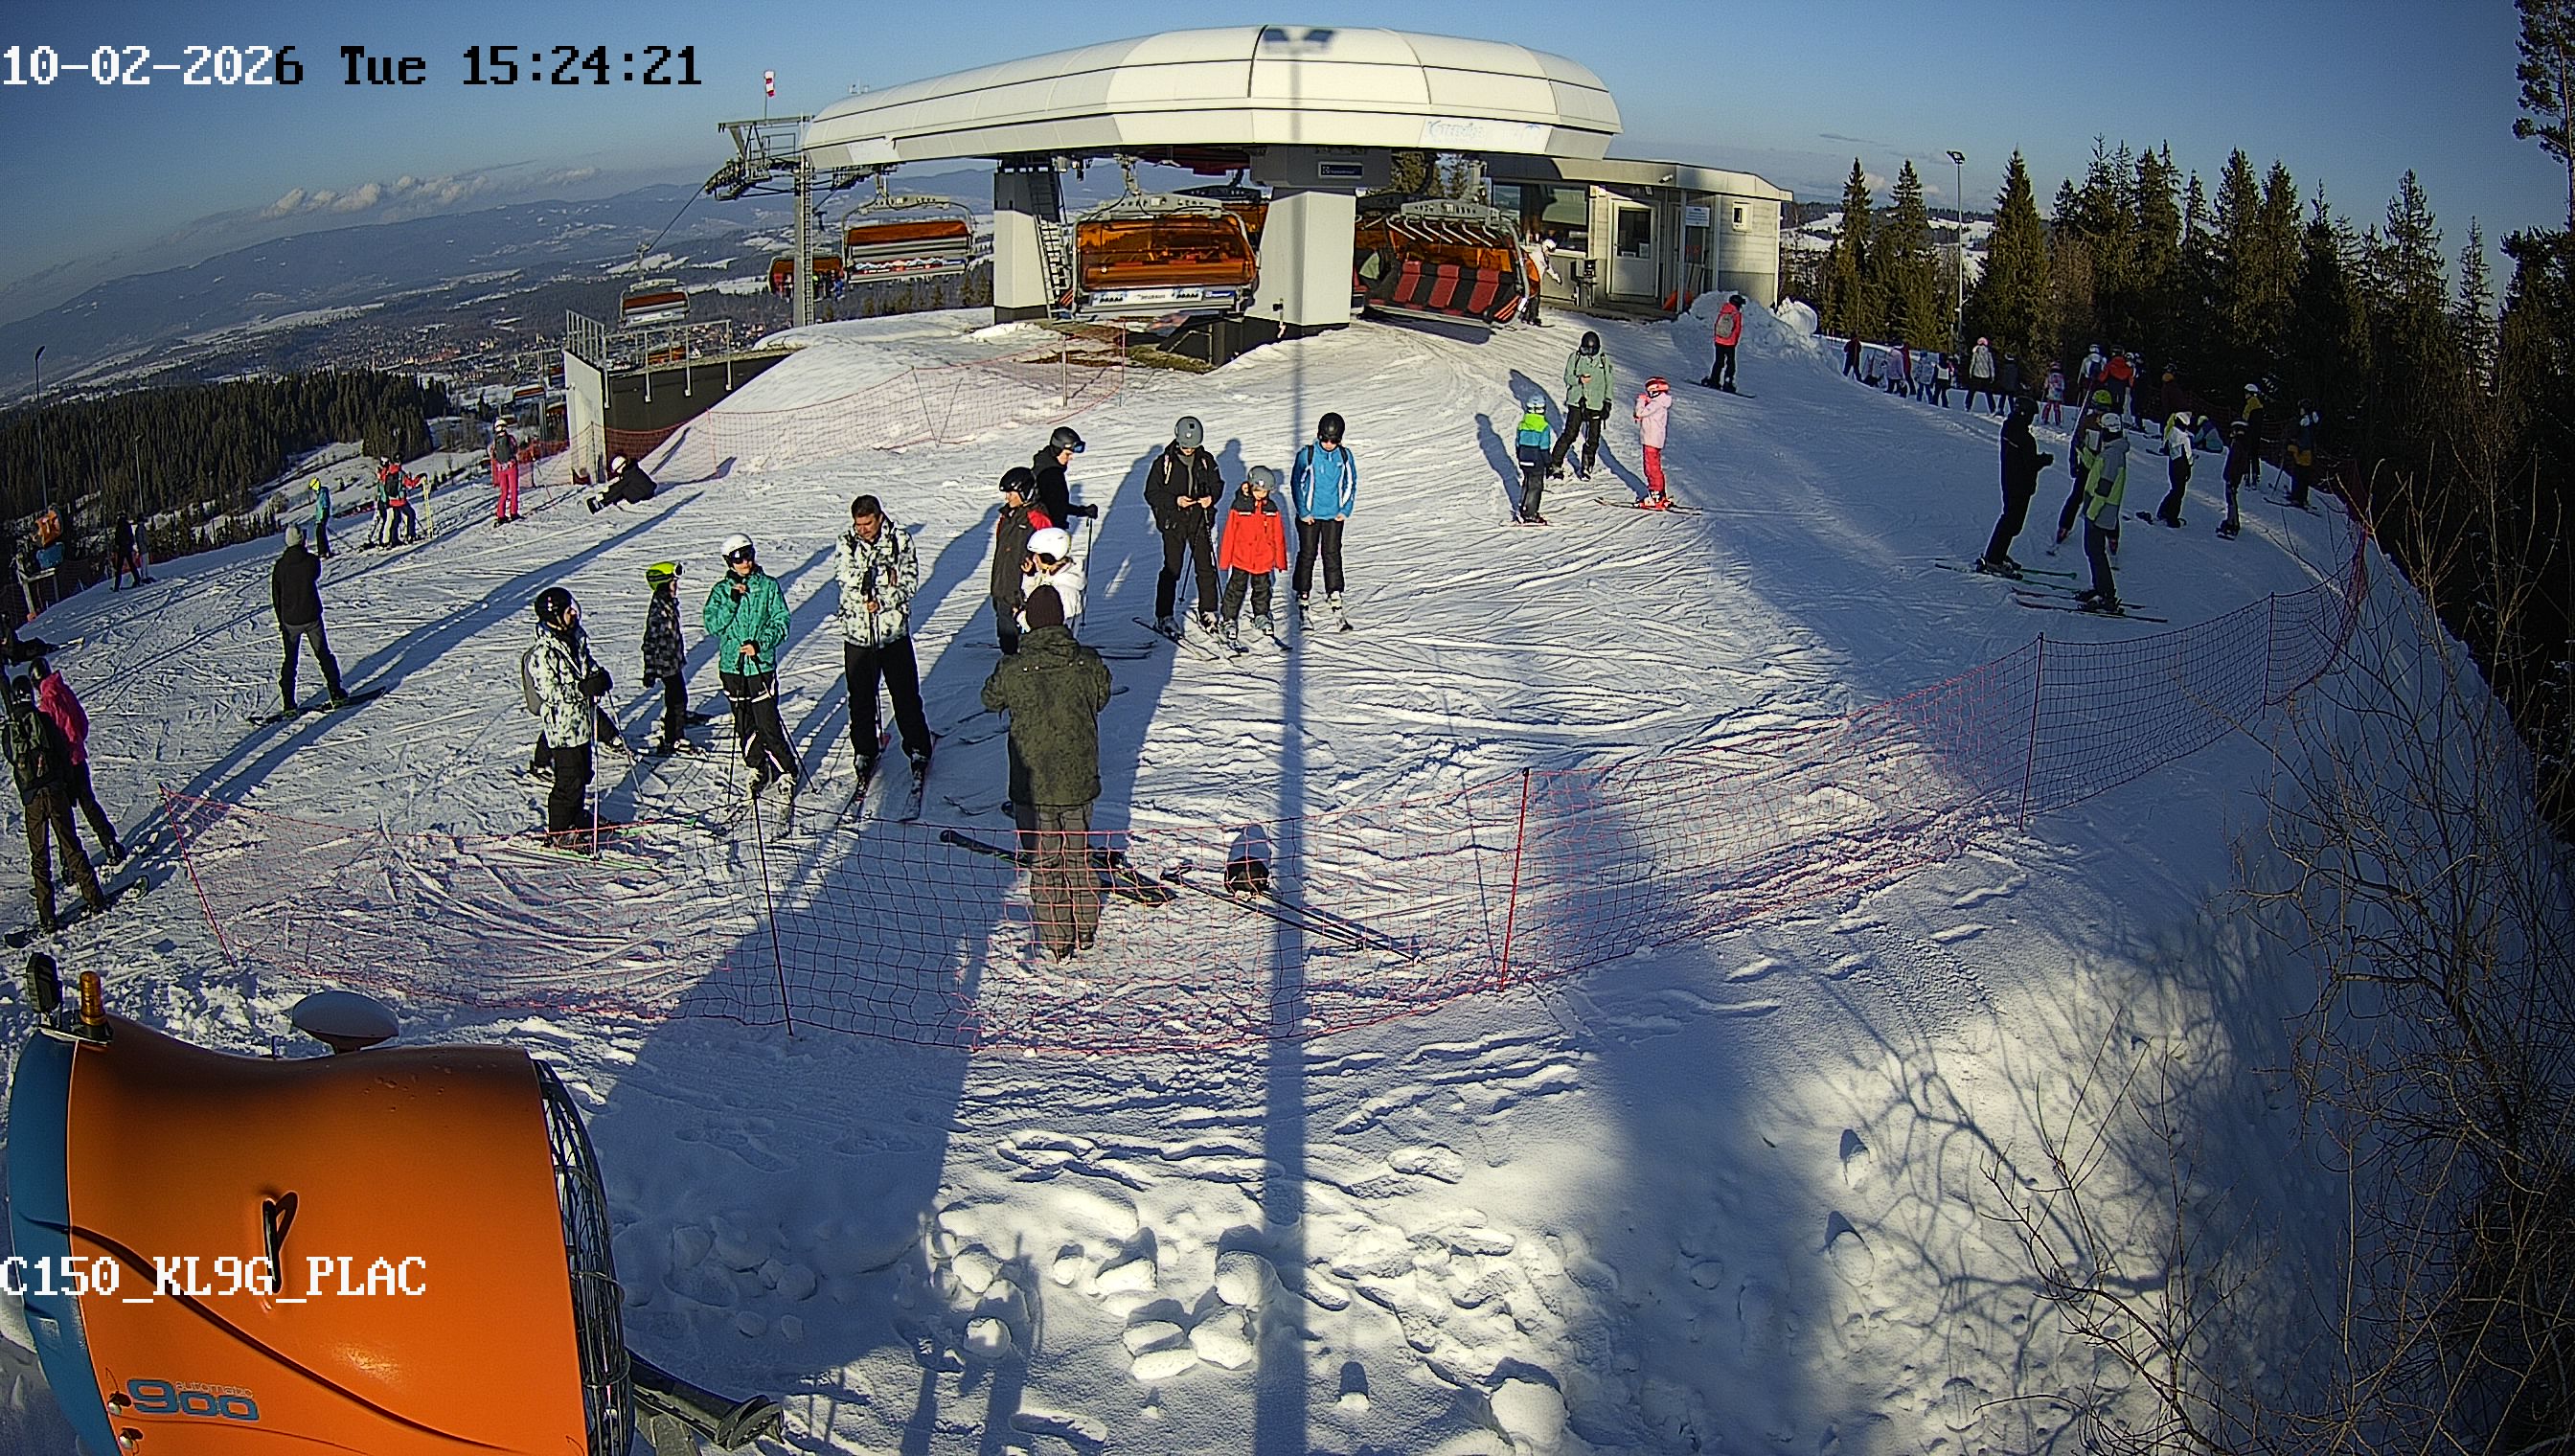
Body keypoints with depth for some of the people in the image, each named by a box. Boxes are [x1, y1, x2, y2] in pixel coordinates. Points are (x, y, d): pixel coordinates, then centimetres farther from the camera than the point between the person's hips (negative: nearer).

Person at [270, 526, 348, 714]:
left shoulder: (280, 566, -4)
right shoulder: (312, 561, -11)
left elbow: (275, 596, 2)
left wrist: (281, 621, 13)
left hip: (290, 621, 1)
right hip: (312, 617, -1)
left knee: (289, 661, 10)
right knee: (323, 655, 12)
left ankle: (288, 704, 7)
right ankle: (337, 694, 12)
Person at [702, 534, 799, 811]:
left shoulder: (769, 586, -1)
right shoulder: (721, 591, 5)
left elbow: (781, 622, -3)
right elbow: (711, 625, -5)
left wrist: (761, 643, -17)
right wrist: (732, 601, -16)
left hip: (761, 666, -3)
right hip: (731, 667, 3)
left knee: (768, 725, -7)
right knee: (744, 725, 12)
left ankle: (788, 774, 6)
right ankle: (758, 770, 29)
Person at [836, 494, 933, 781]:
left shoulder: (900, 539, -3)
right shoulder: (846, 542, 0)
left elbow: (909, 582, -8)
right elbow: (848, 582, -11)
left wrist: (882, 602, -21)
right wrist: (884, 576, -23)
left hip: (894, 630, -1)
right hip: (856, 631, 1)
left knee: (906, 695, 6)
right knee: (860, 698, 10)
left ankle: (918, 749, 21)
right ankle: (864, 752, 25)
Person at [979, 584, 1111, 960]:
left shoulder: (1011, 670, -17)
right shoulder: (1089, 664, -12)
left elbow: (990, 700, 4)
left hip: (1032, 785, -2)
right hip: (1079, 781, 2)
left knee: (1043, 864, 12)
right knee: (1079, 857, 21)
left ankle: (1058, 942, 21)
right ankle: (1085, 931, 33)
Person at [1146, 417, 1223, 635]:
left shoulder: (1206, 460, 4)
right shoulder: (1164, 462, -6)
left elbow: (1217, 484, 15)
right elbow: (1151, 494, -4)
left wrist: (1211, 497, -8)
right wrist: (1175, 501, -18)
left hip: (1200, 521, 3)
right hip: (1173, 522, -3)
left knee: (1206, 568, 3)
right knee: (1171, 570, -3)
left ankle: (1207, 613, 16)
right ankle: (1163, 617, 5)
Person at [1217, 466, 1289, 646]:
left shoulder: (1271, 508, -1)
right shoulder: (1239, 506, -10)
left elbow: (1278, 536, 7)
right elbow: (1229, 534, -6)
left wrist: (1280, 560, 8)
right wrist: (1225, 560, -4)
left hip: (1264, 560, 3)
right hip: (1241, 558, -3)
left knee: (1262, 589, 16)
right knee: (1236, 589, 4)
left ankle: (1261, 616, 34)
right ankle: (1230, 620, 14)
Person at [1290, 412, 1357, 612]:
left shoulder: (1345, 455, -1)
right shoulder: (1307, 454, -8)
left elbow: (1351, 484, 10)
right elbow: (1296, 483, -2)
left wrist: (1345, 510, 2)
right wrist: (1302, 511, -5)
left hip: (1334, 515, 1)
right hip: (1309, 515, -1)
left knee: (1332, 553, 2)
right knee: (1307, 553, 5)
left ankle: (1334, 592, 8)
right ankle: (1303, 593, 14)